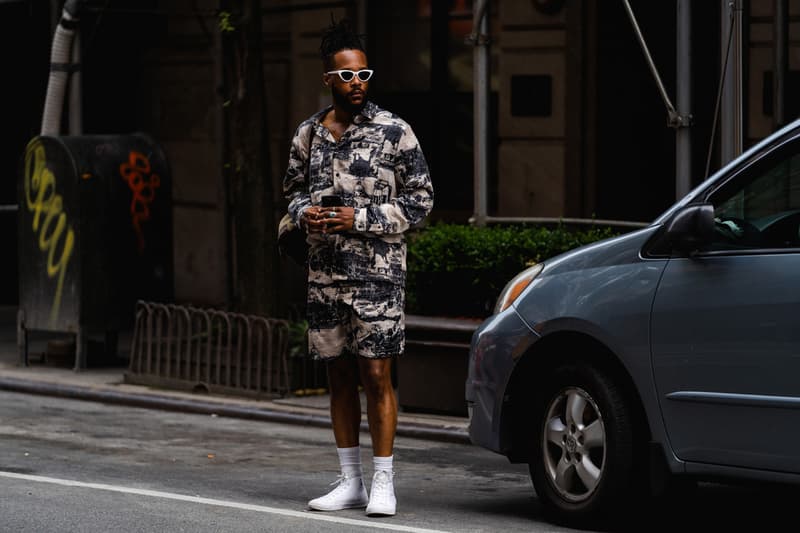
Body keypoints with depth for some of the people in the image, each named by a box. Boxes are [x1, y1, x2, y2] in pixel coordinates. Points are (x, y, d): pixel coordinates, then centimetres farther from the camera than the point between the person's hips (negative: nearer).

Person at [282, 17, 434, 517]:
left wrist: (360, 218, -13)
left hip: (378, 273, -4)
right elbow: (294, 189, 21)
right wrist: (304, 211, -3)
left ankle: (384, 483, 0)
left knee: (376, 376, -6)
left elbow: (420, 199, -3)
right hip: (324, 274, 5)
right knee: (340, 376, 9)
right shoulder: (309, 134, 9)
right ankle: (351, 481, 17)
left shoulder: (394, 132, -4)